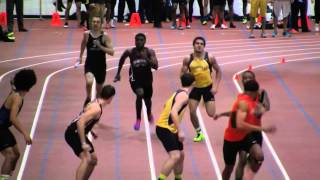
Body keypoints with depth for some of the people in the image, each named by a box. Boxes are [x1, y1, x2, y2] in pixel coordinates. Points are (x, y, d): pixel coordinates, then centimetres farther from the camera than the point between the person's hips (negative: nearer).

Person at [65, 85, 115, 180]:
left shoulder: (96, 103, 7)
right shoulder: (97, 109, -23)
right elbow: (80, 122, -32)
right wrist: (83, 143, -30)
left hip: (77, 133, 10)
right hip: (73, 133, -10)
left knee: (93, 159, 19)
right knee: (86, 159, -25)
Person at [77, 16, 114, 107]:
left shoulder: (105, 36, -9)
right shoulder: (86, 34, -4)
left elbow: (111, 52, -13)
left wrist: (100, 46, -24)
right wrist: (80, 56, 24)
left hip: (101, 65, 1)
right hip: (89, 64, -1)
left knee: (99, 89, 16)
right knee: (89, 82, -29)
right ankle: (88, 98, -2)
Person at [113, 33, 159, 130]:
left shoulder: (150, 52, -14)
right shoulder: (130, 52, -13)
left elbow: (155, 66, -23)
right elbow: (122, 59, 9)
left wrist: (146, 58, -36)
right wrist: (118, 73, 16)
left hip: (147, 78, 2)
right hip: (135, 78, -2)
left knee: (147, 99, 19)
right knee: (140, 94, -29)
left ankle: (149, 114, 57)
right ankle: (138, 119, -11)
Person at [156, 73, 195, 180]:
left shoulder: (178, 93, 13)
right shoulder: (184, 95, -16)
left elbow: (167, 106, 26)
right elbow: (173, 112, -28)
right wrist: (180, 131, -28)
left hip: (169, 128, 10)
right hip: (165, 129, -10)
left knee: (181, 155, 19)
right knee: (175, 156, -22)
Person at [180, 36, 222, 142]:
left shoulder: (210, 58, -11)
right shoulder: (188, 59, -9)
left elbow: (218, 71, 0)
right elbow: (183, 74, 0)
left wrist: (216, 86, -8)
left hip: (208, 87, -2)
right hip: (195, 87, 2)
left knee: (211, 114, -8)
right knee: (192, 112, -5)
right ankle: (199, 133, 17)